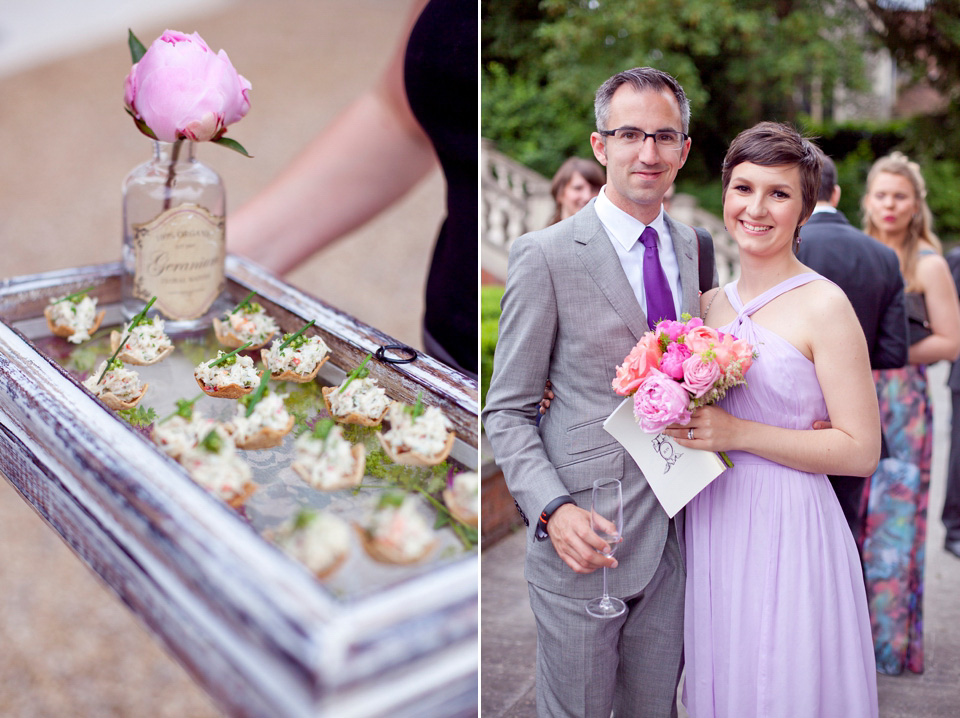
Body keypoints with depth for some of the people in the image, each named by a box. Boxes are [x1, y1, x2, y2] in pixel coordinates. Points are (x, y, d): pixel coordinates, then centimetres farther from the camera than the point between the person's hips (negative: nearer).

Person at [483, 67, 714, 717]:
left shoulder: (691, 246, 8)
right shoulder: (545, 255, -12)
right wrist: (553, 509, -22)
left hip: (674, 535, 5)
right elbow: (508, 411, -9)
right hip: (586, 539, -5)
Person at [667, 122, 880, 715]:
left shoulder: (824, 305, -10)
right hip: (710, 526, 6)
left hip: (787, 530, -5)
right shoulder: (711, 303, 8)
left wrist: (736, 433, -18)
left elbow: (861, 450, -13)